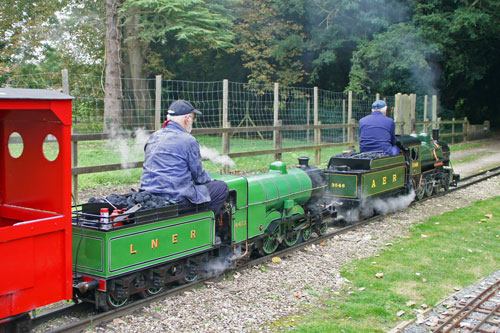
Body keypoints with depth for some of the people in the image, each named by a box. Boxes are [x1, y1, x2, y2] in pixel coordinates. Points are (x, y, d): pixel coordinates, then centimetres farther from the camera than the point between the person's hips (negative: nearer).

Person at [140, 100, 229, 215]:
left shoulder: (153, 137, 12)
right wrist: (210, 181, 19)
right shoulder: (189, 141, -10)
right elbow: (199, 176, -3)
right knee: (222, 187, 4)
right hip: (176, 197, -8)